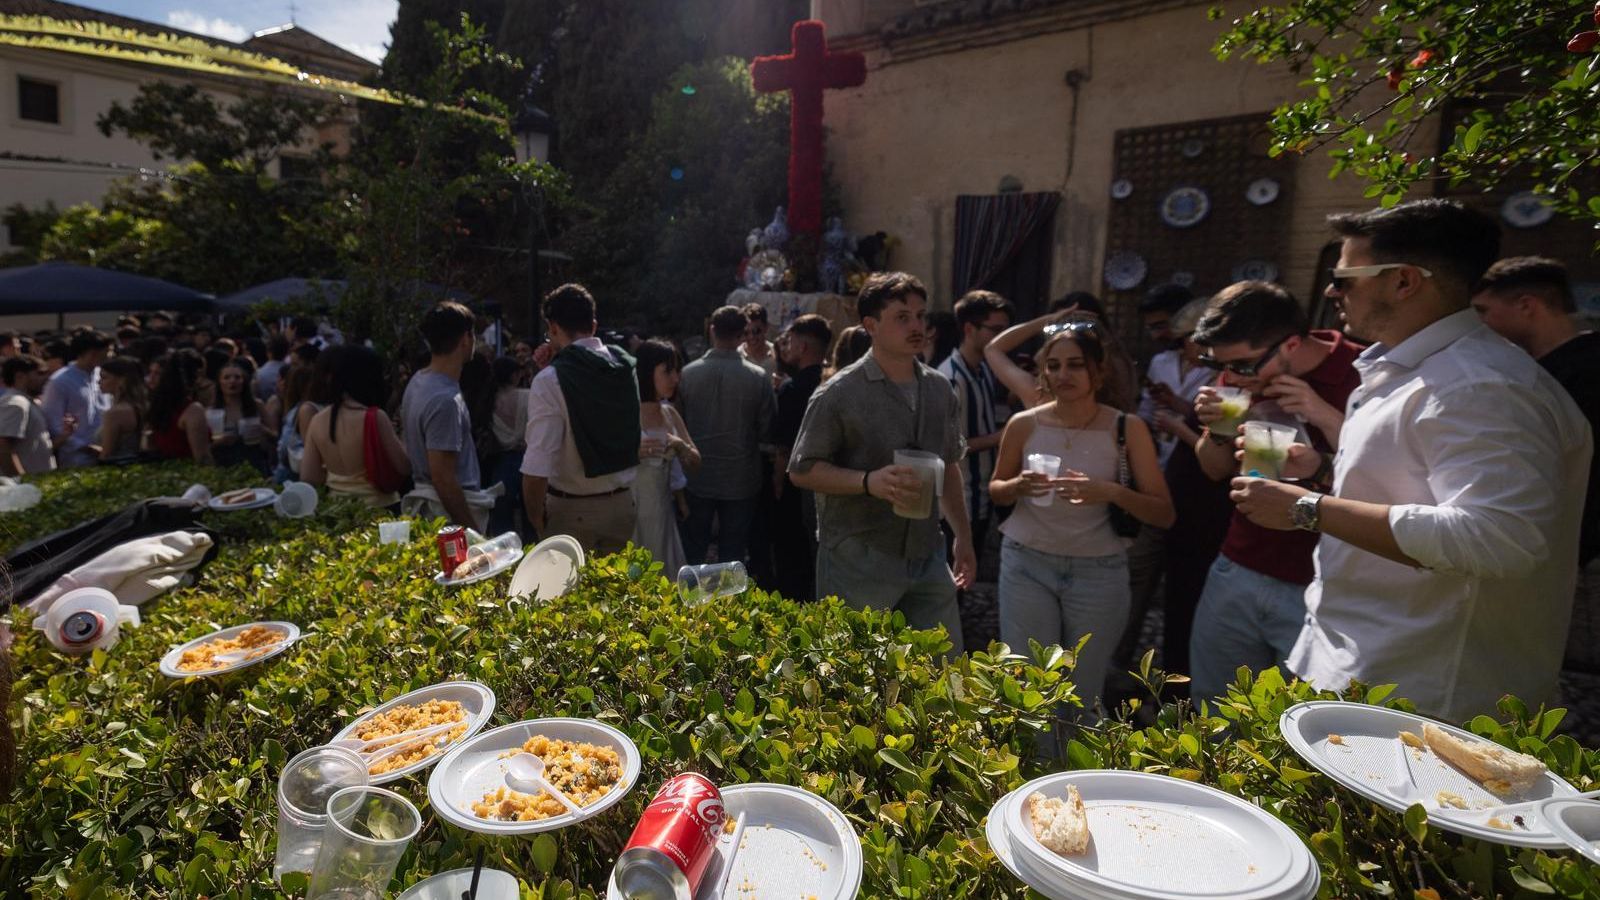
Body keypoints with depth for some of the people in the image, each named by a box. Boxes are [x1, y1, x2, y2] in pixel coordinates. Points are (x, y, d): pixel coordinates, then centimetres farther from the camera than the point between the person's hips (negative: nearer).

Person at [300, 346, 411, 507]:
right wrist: (396, 437, 4)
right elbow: (405, 467, -11)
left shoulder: (317, 420, 0)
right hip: (378, 507, -6)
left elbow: (308, 479, 3)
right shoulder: (375, 417, -16)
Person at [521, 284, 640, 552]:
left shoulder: (550, 381, -18)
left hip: (572, 511, -5)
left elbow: (537, 467, -21)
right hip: (624, 502, 5)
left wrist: (536, 518, -7)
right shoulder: (627, 366, -1)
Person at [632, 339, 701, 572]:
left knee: (663, 577, 11)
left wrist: (681, 446, -9)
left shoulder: (670, 413, 8)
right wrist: (633, 452, -26)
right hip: (628, 509, -6)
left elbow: (695, 463, 11)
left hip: (662, 509, 6)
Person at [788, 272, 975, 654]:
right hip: (858, 561, -5)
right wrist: (869, 481, -23)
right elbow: (801, 470, -9)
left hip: (927, 558, 6)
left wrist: (963, 536, 17)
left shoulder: (939, 389, 9)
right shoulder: (839, 393, -10)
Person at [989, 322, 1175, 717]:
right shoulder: (1024, 424, -4)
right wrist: (1019, 486, -13)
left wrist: (1111, 492, -25)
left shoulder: (1128, 428, -6)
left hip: (1099, 571, 0)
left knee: (1084, 693, 13)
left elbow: (1164, 514, -6)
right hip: (1026, 563, 1)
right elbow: (995, 490, 10)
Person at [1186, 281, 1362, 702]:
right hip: (1236, 572, 5)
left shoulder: (1360, 374, -14)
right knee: (1211, 711, 15)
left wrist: (1327, 417, -26)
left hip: (1319, 589, -5)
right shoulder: (1241, 374, 3)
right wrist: (1217, 430, -8)